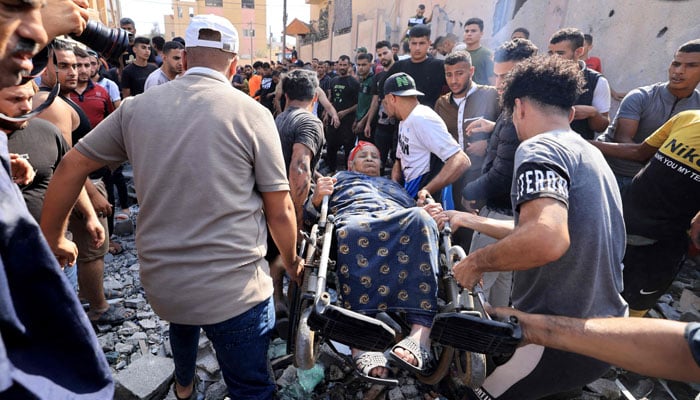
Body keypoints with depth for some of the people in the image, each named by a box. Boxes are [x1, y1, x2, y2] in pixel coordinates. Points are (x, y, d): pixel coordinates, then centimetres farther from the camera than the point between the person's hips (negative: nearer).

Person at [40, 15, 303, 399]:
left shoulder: (138, 106, 2)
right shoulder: (252, 113, -9)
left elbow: (70, 167, 9)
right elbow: (280, 210, -8)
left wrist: (52, 238, 24)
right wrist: (291, 261, 10)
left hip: (159, 281, 6)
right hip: (234, 287, -5)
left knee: (182, 318, 37)